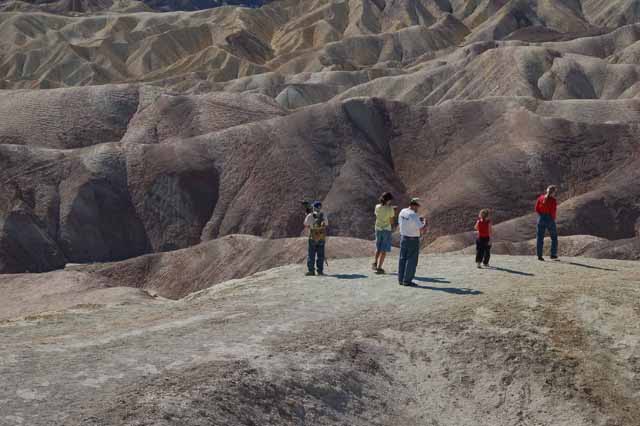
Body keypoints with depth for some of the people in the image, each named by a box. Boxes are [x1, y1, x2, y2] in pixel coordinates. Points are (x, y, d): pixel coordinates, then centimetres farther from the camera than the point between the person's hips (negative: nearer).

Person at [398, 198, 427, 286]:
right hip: (413, 240, -8)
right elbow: (422, 230, -23)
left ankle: (401, 279, 16)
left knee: (403, 259, 13)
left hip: (403, 238, 8)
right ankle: (407, 280, 1)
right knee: (411, 261, 0)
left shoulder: (402, 212, 3)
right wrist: (425, 222, -1)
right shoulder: (414, 215, -21)